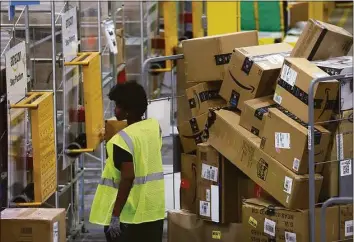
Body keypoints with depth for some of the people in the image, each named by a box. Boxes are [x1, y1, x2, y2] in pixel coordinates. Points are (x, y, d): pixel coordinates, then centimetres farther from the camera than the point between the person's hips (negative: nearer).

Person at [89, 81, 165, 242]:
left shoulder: (123, 139, -17)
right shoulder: (155, 126, 4)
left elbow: (128, 177, -23)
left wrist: (115, 214, -21)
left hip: (128, 213, -7)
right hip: (154, 210, 7)